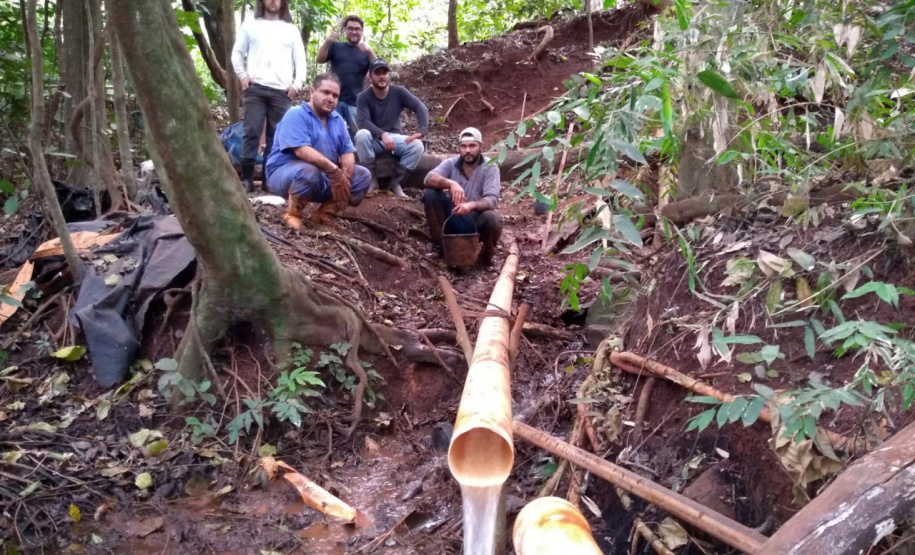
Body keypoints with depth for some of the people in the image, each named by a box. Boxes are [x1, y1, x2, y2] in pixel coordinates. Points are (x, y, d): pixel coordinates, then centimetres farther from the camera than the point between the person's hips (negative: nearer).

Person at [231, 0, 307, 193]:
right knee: (251, 132, -7)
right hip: (255, 88, -1)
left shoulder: (291, 30, 17)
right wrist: (243, 76, 0)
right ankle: (246, 177, -6)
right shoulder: (250, 25, 15)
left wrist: (296, 84, 0)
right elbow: (237, 52, 14)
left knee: (277, 136, 0)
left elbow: (300, 60, 13)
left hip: (282, 91, 1)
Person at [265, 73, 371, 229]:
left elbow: (347, 151, 2)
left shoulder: (337, 120, 9)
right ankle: (293, 213, -13)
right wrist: (333, 169, -35)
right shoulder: (296, 115, -13)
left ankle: (323, 214, -5)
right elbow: (301, 150, -27)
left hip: (326, 177, 7)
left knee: (363, 176, -4)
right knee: (309, 172, -39)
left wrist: (345, 177, -19)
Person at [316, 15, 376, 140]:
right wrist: (327, 41, -20)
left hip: (355, 103, 0)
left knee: (356, 136, -2)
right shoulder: (336, 47, 13)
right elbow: (319, 59, -1)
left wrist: (370, 52, -18)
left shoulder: (366, 52, 13)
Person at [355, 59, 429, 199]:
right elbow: (362, 122, -25)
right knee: (362, 135, -36)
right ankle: (372, 180, -20)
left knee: (418, 145, -26)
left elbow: (421, 108, -12)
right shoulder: (363, 97, -11)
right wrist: (383, 134, -40)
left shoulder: (399, 92, -5)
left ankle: (395, 182, -9)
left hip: (395, 137, 2)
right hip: (374, 138, -2)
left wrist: (422, 131, -29)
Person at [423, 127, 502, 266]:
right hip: (453, 219, 2)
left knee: (492, 218, -35)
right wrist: (451, 183, -40)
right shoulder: (451, 163, -4)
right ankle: (439, 243, -4)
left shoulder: (490, 167, -11)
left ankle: (486, 257, -5)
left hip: (477, 222, -2)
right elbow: (429, 179, -20)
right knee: (430, 194, -19)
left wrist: (472, 205, -45)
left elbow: (492, 200, -24)